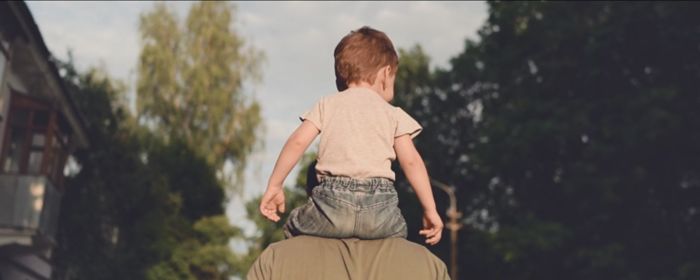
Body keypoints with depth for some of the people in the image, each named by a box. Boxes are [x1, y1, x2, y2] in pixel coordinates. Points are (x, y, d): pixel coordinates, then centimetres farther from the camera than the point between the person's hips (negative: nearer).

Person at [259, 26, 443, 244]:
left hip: (333, 202, 0)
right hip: (379, 207, 1)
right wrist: (430, 210, 8)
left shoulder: (326, 105, 14)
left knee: (293, 229, 25)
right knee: (397, 233, 31)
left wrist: (274, 186, 8)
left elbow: (297, 142, 3)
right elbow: (411, 161, 5)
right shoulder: (393, 114, 13)